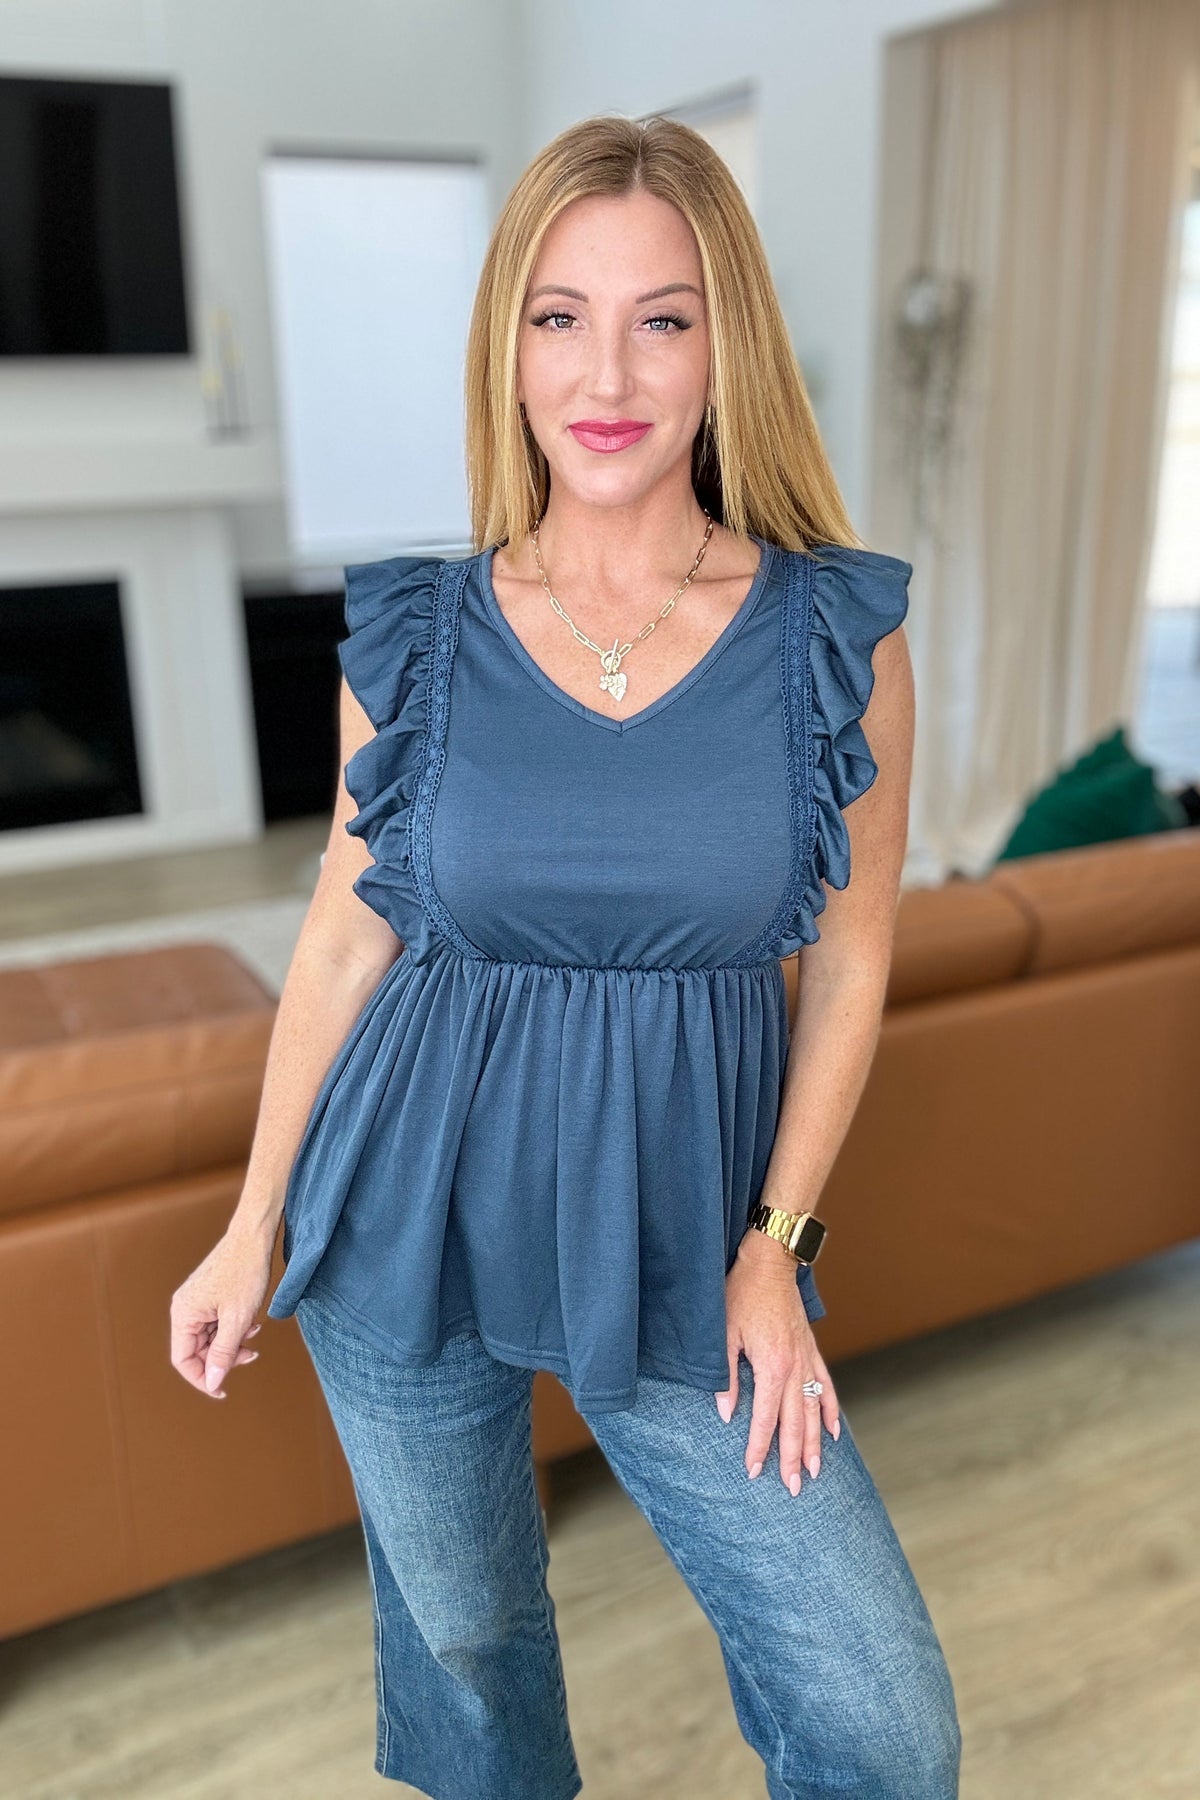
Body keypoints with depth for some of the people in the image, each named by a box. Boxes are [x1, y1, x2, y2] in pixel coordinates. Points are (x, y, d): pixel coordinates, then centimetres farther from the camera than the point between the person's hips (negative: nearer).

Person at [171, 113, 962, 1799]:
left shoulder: (841, 638, -8)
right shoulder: (414, 635, -7)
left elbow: (848, 965, -1)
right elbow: (344, 941, 0)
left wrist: (775, 1245, -4)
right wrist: (251, 1230, 4)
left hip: (684, 1227, 0)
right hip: (414, 1219, 1)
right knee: (457, 1630, 22)